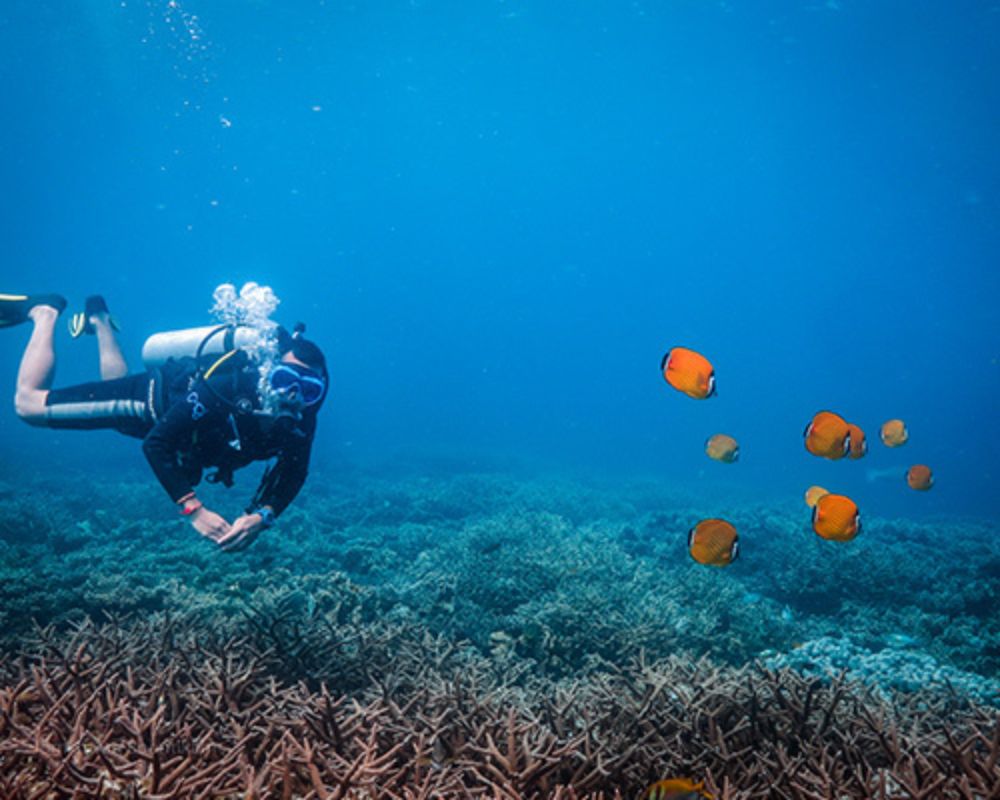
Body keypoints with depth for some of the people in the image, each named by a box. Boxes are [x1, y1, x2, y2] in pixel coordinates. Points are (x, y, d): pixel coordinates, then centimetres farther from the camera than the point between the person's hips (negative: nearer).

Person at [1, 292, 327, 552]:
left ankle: (99, 320, 54)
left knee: (117, 392, 36)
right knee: (28, 402, 5)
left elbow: (291, 476, -20)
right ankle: (45, 311, 21)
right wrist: (194, 509, -47)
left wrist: (262, 515, -40)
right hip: (152, 398, -5)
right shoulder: (224, 388, -46)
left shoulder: (301, 423, -31)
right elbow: (156, 443, -40)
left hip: (185, 402, 5)